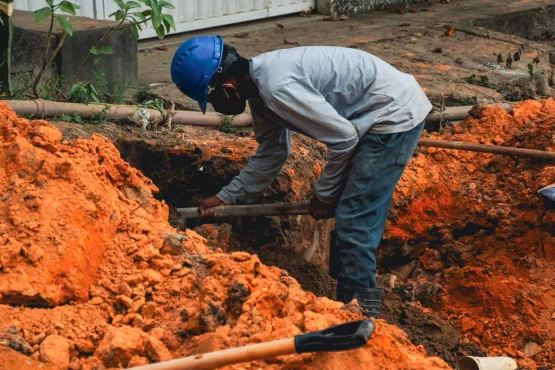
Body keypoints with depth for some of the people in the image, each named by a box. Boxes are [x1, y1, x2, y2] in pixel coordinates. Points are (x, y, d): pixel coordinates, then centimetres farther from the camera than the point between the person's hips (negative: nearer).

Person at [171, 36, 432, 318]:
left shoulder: (277, 87, -27)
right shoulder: (260, 84, 4)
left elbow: (343, 137, -22)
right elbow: (271, 153, 15)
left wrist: (324, 194, -8)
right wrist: (226, 197, 14)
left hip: (395, 115, -10)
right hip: (385, 111, 10)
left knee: (353, 221, -7)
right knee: (350, 217, 16)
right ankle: (351, 302, 27)